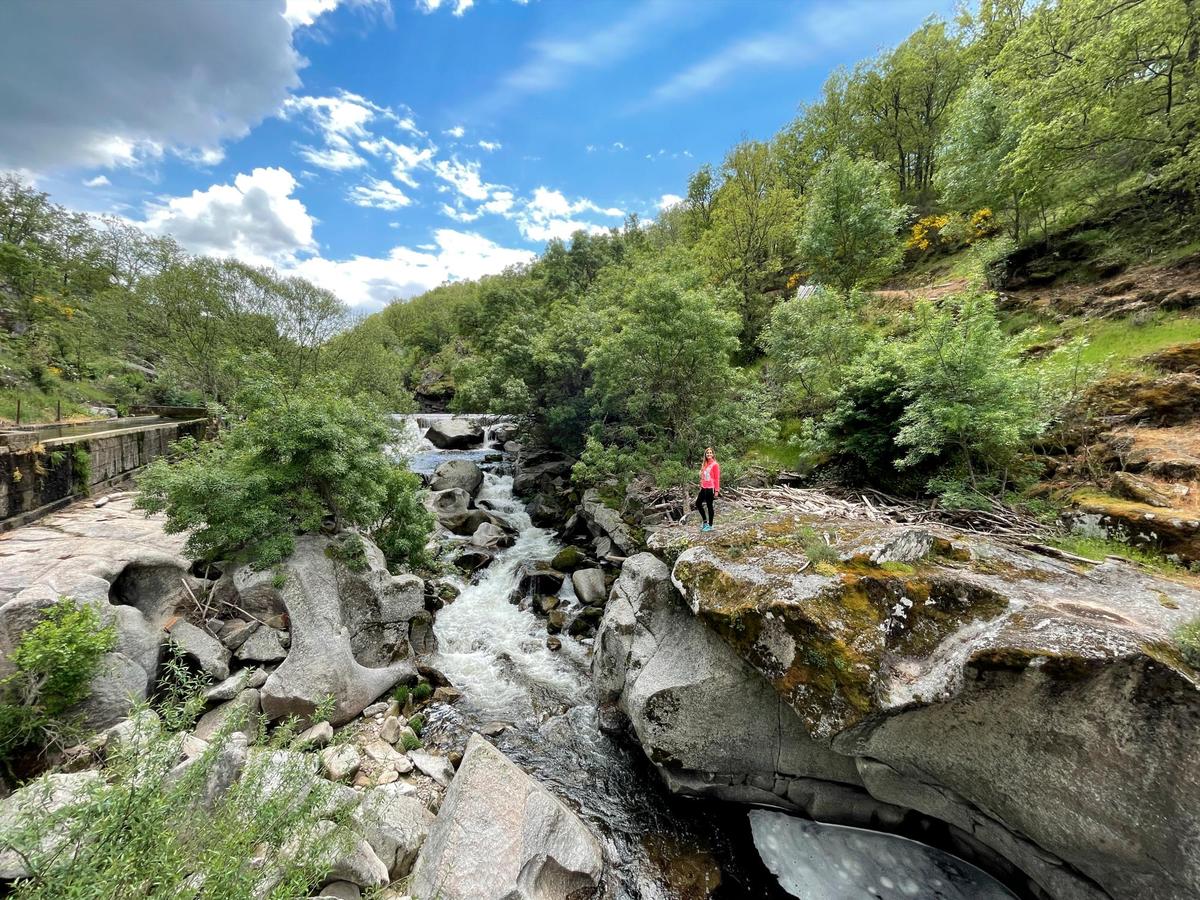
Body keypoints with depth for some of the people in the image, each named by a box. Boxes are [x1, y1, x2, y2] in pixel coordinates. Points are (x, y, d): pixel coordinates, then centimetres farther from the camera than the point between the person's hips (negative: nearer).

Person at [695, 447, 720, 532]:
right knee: (698, 503, 9)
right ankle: (705, 521, 25)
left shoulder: (715, 464, -8)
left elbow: (717, 478, -9)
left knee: (709, 506, 1)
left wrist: (717, 490, -13)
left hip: (710, 488, -7)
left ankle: (710, 526, 13)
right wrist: (701, 486, 12)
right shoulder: (704, 464, 12)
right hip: (704, 488, 7)